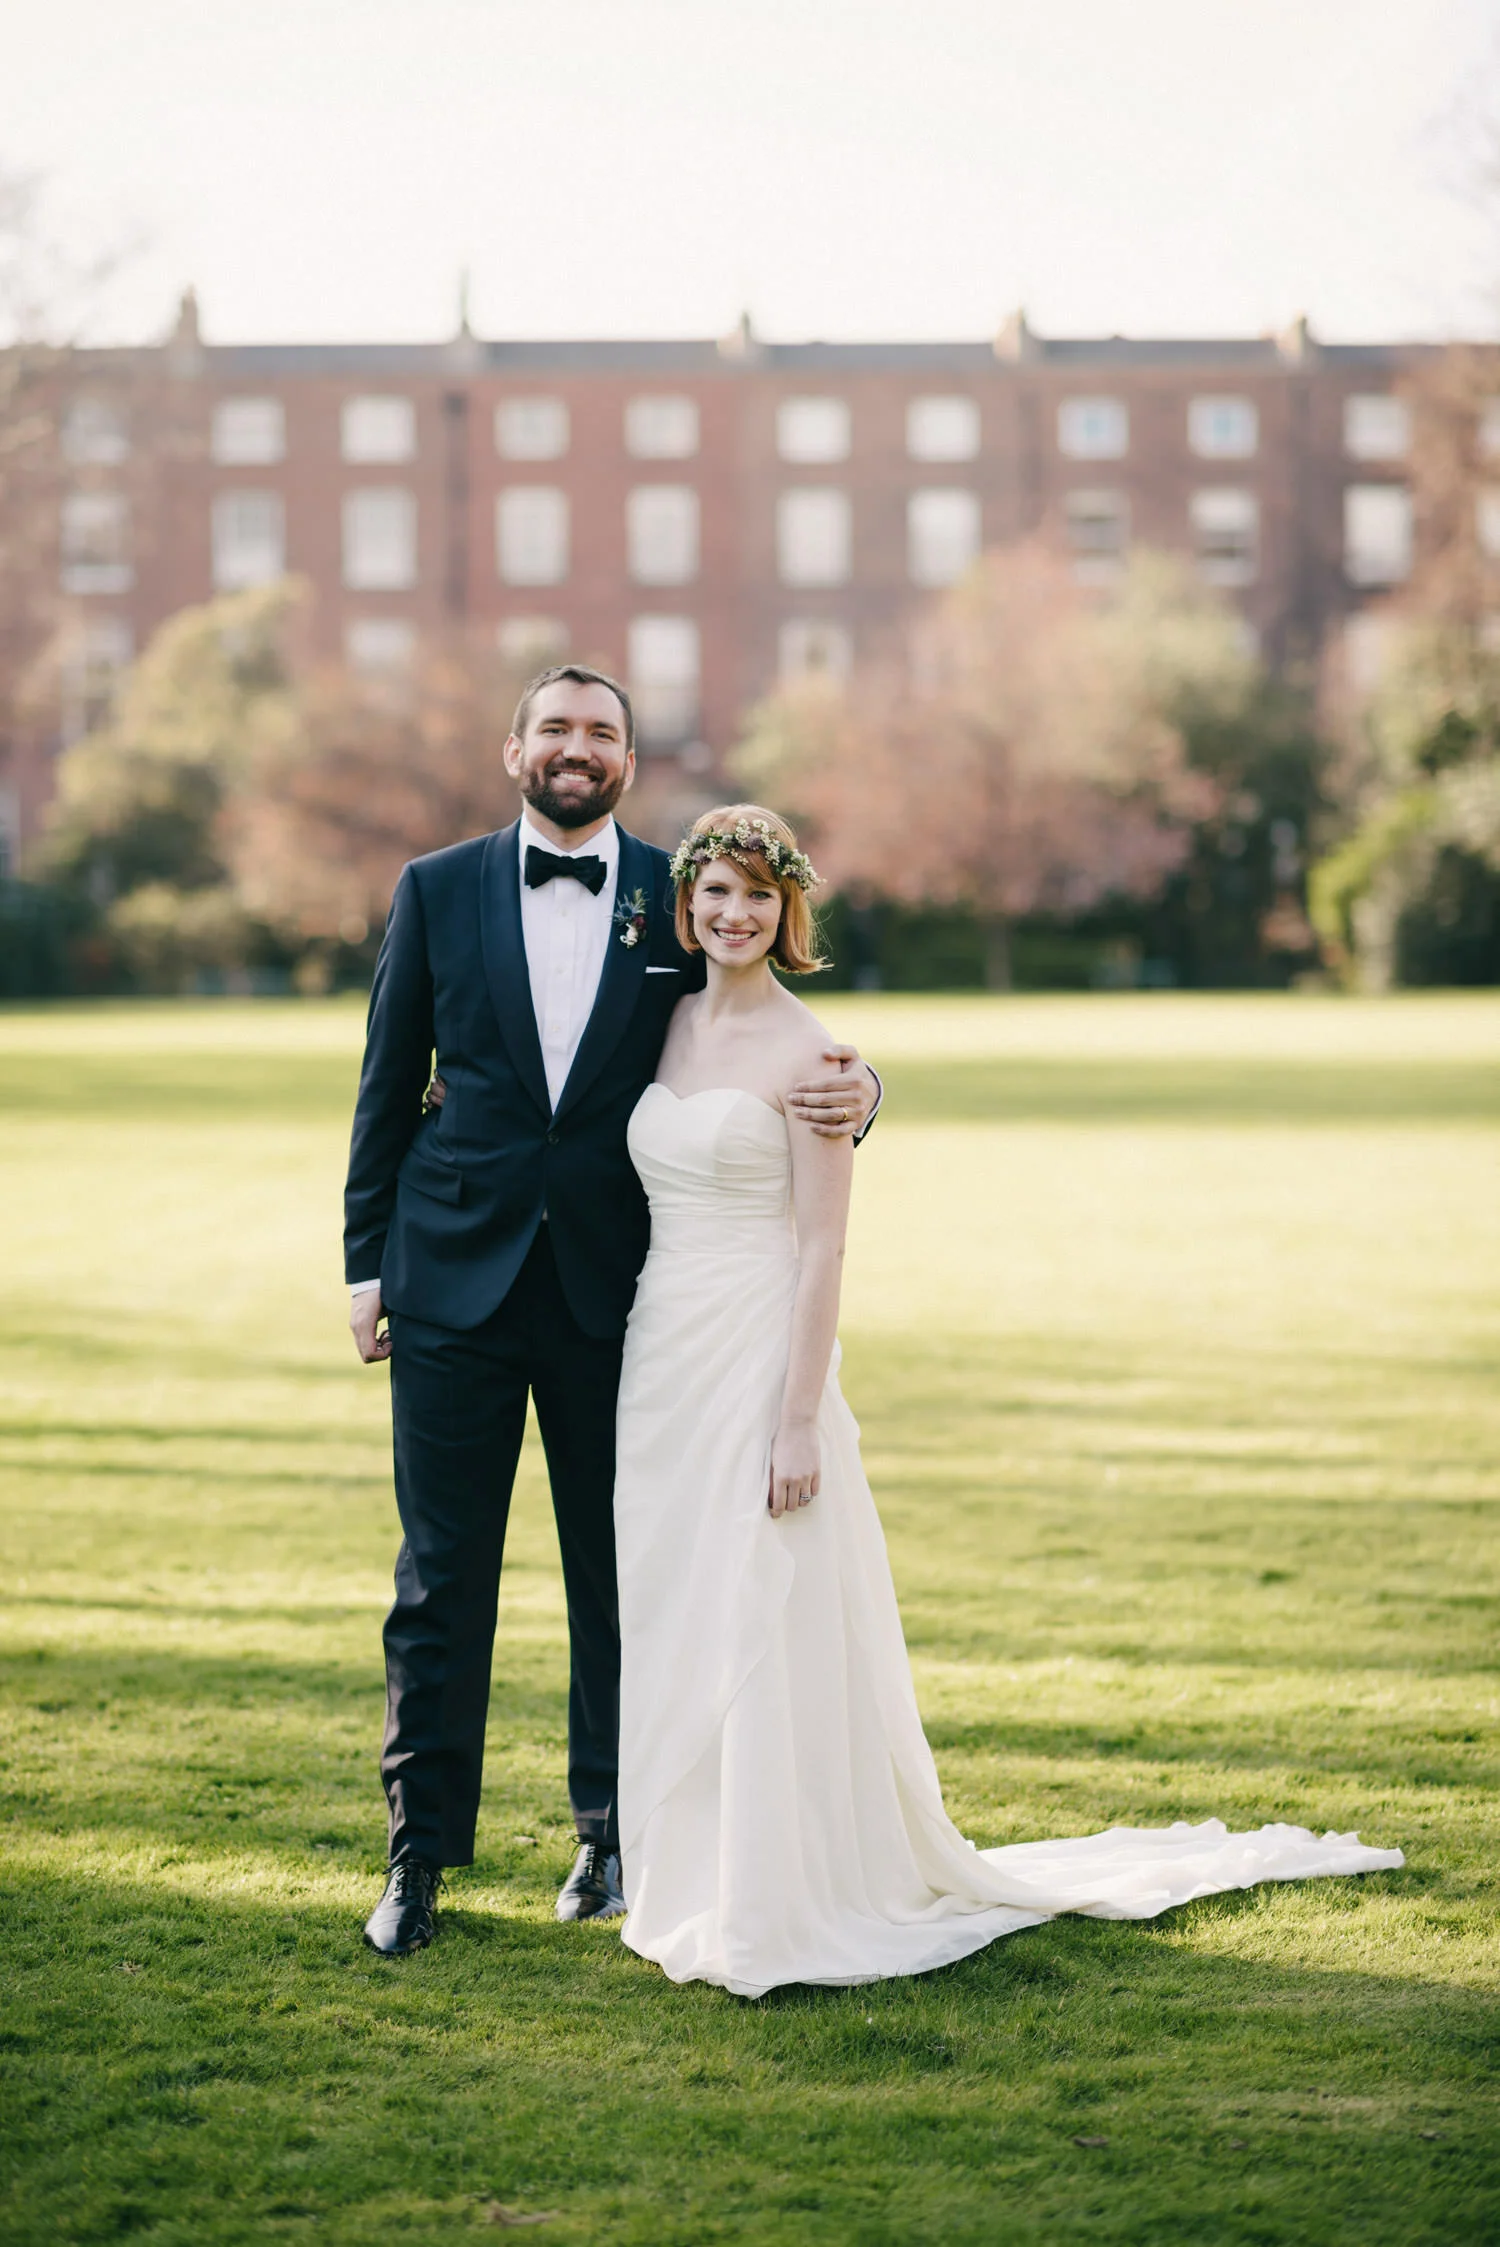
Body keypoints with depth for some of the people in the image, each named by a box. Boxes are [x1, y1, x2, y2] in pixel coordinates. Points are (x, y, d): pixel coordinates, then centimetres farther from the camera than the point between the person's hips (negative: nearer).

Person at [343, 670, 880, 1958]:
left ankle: (613, 1833, 23)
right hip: (455, 1280, 0)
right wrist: (368, 1262, 3)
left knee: (619, 1575, 9)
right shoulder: (437, 889, 5)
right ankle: (422, 1853, 13)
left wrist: (850, 1095, -17)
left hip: (616, 1293, 0)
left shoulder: (680, 900, 3)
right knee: (441, 1576, 3)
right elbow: (389, 1087, 7)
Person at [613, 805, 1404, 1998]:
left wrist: (800, 1421, -17)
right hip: (661, 1362, 7)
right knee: (674, 1628, 11)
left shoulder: (803, 1053, -9)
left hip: (757, 1358, -7)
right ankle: (691, 1884, 22)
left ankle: (792, 1905, 6)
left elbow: (821, 1250, -12)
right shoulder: (666, 1026, 10)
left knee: (769, 1633, -4)